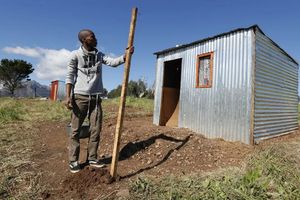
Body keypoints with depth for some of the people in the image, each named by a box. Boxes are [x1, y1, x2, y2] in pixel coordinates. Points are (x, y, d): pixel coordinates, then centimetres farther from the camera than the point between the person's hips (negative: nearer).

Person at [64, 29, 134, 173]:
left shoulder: (99, 55, 14)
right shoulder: (75, 54, 2)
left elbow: (113, 62, -1)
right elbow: (70, 76, -2)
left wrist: (125, 55, -18)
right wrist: (68, 96, -11)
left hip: (95, 97, 4)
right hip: (80, 96, -3)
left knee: (96, 129, 5)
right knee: (75, 129, 3)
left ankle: (92, 158, 19)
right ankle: (73, 161, 16)